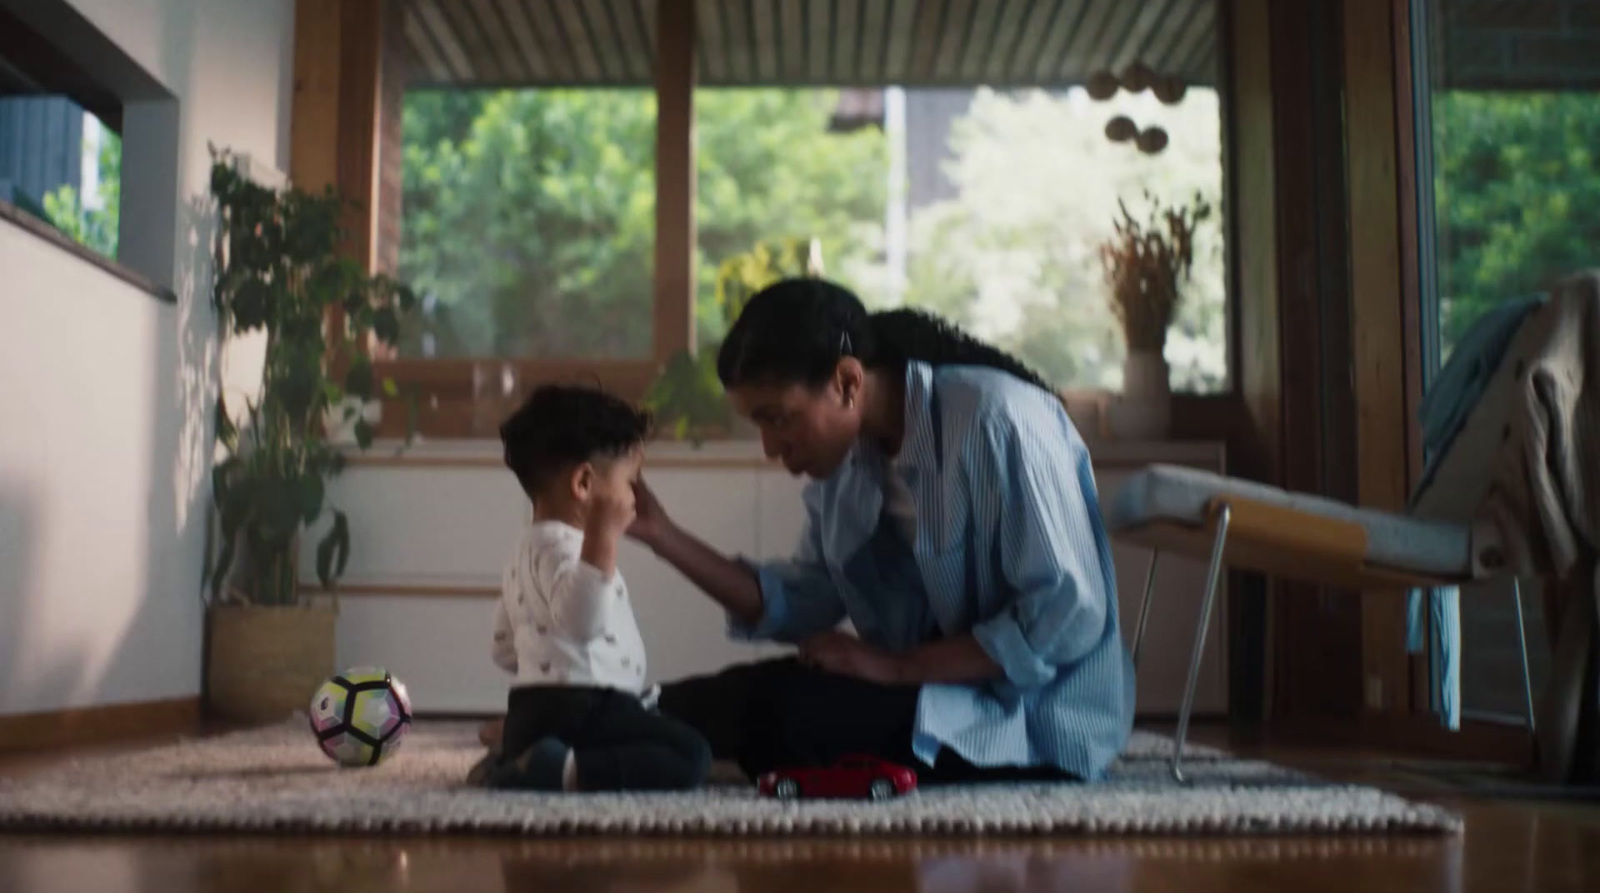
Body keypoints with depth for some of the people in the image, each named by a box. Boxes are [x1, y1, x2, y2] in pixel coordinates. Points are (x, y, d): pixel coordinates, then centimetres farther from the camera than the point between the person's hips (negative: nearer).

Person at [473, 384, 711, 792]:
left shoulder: (528, 550, 21)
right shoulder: (561, 545, -12)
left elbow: (506, 650, 28)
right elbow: (581, 620, -33)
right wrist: (602, 538, -37)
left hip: (534, 709, 10)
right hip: (576, 710, -10)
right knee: (690, 756, -19)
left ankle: (511, 761, 12)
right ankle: (562, 771, -26)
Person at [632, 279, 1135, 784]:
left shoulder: (998, 421, -20)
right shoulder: (848, 455, 2)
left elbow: (1069, 617, -22)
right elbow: (803, 606, 4)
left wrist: (899, 666, -22)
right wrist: (662, 535, -5)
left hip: (1044, 721, -7)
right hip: (930, 691, 7)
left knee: (783, 709, -24)